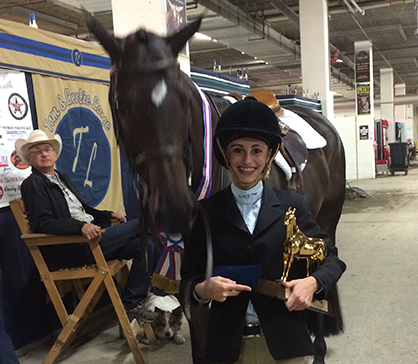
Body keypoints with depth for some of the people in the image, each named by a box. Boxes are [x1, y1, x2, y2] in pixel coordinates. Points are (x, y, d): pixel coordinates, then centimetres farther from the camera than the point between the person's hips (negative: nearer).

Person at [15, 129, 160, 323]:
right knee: (140, 225, -13)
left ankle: (132, 304, 0)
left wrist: (108, 215, 12)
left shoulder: (62, 178, 21)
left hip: (91, 236, 9)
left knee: (145, 244, -6)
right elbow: (42, 224, -17)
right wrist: (81, 226, -31)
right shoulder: (32, 184, -4)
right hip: (70, 250, -8)